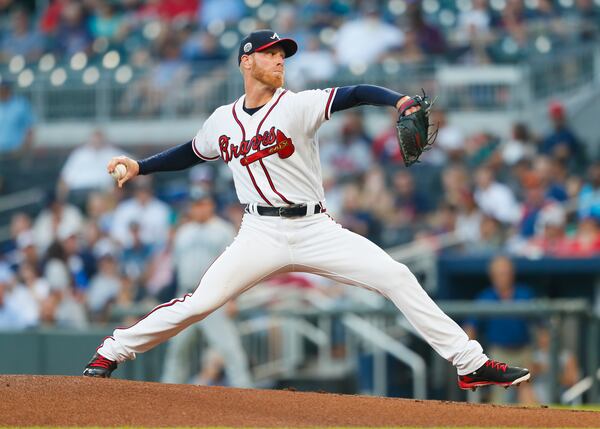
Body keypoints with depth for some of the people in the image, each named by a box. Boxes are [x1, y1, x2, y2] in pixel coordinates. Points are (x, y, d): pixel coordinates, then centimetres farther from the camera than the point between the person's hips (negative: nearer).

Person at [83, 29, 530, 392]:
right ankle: (111, 354, 4)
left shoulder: (298, 105, -3)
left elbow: (355, 94, -18)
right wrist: (139, 167, 17)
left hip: (316, 229, -1)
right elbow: (190, 153, 26)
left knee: (398, 278, -12)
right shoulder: (223, 121, 7)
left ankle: (471, 364, -8)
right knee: (200, 302, -13)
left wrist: (400, 100, -36)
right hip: (261, 234, 1)